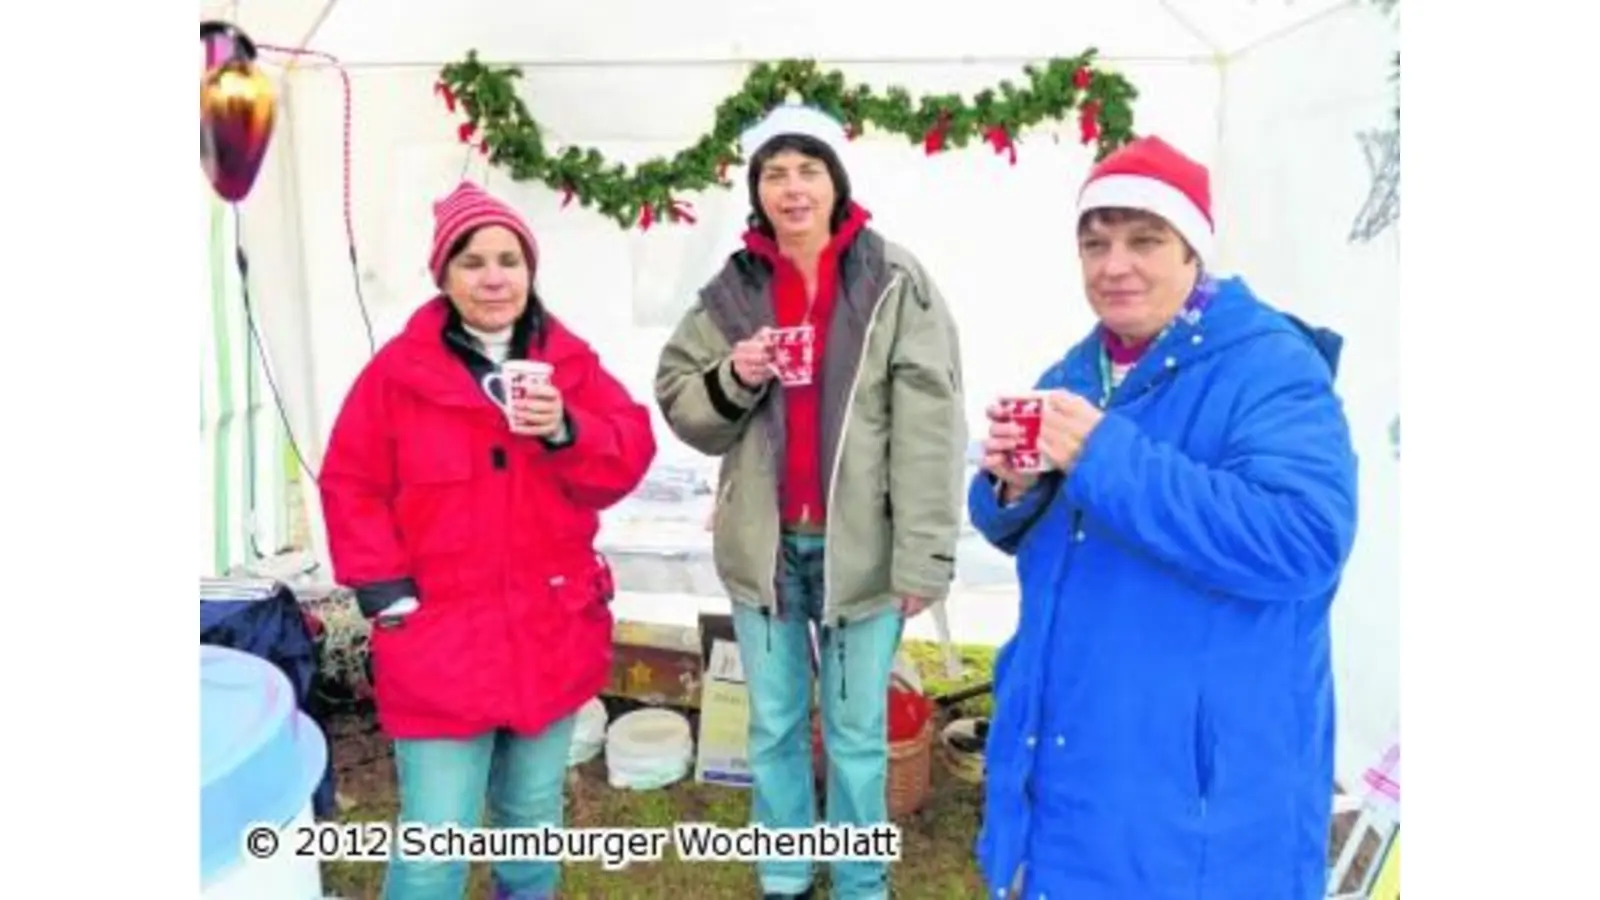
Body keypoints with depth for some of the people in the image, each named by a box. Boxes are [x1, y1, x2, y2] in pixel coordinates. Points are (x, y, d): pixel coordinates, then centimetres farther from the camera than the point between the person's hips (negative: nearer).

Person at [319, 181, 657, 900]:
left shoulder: (571, 360, 3)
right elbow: (351, 485, -2)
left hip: (551, 634, 3)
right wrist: (385, 588, -9)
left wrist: (565, 431, -21)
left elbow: (629, 456, -3)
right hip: (439, 641, -3)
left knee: (533, 817, 20)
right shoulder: (399, 369, -4)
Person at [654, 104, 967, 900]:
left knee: (856, 736, 11)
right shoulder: (732, 288, 4)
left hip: (860, 545, -3)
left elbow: (928, 423, -11)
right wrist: (731, 379, -14)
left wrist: (924, 553, -15)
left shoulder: (894, 282, -7)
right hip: (765, 544, 3)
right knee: (774, 726, 18)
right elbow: (677, 399, 7)